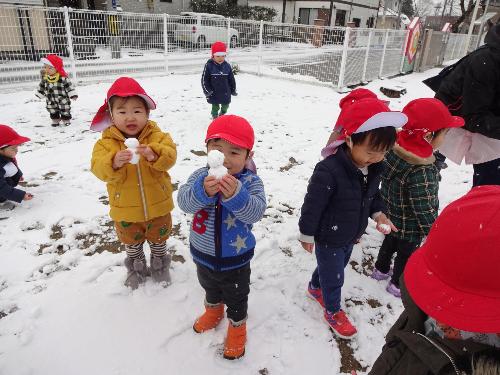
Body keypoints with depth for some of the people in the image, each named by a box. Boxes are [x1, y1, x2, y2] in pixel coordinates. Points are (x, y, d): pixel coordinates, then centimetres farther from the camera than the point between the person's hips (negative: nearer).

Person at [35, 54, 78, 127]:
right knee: (53, 111, 14)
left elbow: (69, 86, -15)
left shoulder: (62, 77, -20)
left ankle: (66, 119, 26)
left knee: (65, 110, 8)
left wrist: (73, 95, -17)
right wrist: (40, 94, 19)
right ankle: (55, 119, 30)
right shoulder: (45, 77, -4)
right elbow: (42, 86, 11)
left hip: (63, 100, -4)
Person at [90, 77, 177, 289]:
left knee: (159, 239, 23)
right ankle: (136, 268, 49)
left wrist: (153, 154, -43)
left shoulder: (156, 136, -11)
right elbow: (99, 168, -22)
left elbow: (170, 156, -23)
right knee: (131, 242, 24)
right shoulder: (107, 142, -12)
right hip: (125, 209, 0)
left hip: (157, 205, 0)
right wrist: (114, 162, -43)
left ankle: (159, 265, 49)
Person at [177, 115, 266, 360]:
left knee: (236, 296, 21)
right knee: (210, 287, 32)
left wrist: (235, 195, -53)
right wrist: (203, 191, -49)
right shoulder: (200, 176, -16)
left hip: (235, 259, -3)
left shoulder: (251, 182, -22)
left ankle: (237, 326, 49)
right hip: (204, 253, 3)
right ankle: (213, 310, 62)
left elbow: (256, 211, -35)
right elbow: (183, 202, -29)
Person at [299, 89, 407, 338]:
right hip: (328, 238, -7)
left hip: (351, 234, 8)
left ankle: (315, 287, 56)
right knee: (333, 276, 12)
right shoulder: (328, 171, -35)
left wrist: (378, 213, -4)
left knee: (336, 267, 28)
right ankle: (333, 311, 39)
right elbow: (313, 204, -24)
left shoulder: (373, 167, -10)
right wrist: (307, 234, -14)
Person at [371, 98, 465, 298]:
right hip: (410, 227, -7)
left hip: (392, 216, 7)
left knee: (391, 241, 29)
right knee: (407, 253, 18)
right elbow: (423, 208, -28)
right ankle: (398, 285, 40)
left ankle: (380, 269, 51)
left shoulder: (394, 149, -15)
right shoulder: (422, 172, -37)